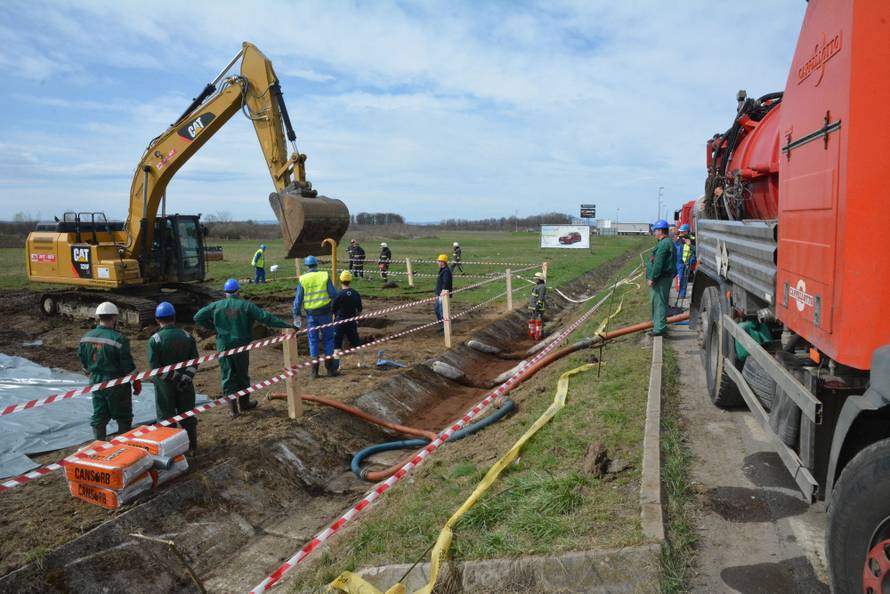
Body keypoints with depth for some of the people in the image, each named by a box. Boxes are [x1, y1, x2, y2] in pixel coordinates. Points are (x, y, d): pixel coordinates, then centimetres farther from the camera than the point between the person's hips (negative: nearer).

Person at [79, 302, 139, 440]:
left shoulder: (86, 338, 1)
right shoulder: (118, 339, -19)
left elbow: (83, 363, 12)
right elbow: (128, 365, -16)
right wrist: (137, 383, -5)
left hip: (96, 383, 6)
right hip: (116, 385, -6)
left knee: (98, 417, 15)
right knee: (123, 418, 9)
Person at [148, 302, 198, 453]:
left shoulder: (154, 339, -12)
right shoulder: (187, 336, -2)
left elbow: (154, 366, -16)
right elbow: (194, 361, -7)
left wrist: (172, 377, -11)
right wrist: (185, 378, -10)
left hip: (165, 385, -3)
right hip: (185, 384, 3)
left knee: (166, 416, 9)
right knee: (187, 414, 15)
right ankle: (192, 445, 25)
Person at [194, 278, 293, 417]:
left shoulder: (216, 306, 1)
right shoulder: (245, 305, -7)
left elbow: (198, 317, 3)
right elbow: (266, 318, -12)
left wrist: (213, 327, 12)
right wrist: (287, 325, -11)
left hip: (223, 347, 2)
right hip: (241, 347, -1)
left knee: (227, 377, 8)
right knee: (243, 375, 14)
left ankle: (232, 408, 6)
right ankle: (244, 403, 27)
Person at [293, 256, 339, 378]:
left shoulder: (302, 279, -2)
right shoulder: (325, 275, -4)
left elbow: (298, 299, -1)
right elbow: (333, 294, -5)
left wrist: (296, 316, 5)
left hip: (311, 314, 1)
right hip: (325, 311, -1)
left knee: (313, 340, 9)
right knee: (328, 338, 10)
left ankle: (314, 370, 9)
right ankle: (330, 368, 12)